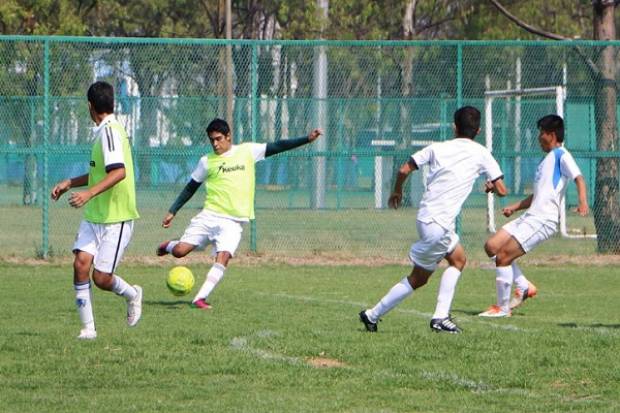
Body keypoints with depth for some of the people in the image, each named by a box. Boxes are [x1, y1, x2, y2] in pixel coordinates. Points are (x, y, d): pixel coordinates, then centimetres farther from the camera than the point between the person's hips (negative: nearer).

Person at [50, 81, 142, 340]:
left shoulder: (110, 131, -17)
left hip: (116, 218, -8)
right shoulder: (104, 132, 13)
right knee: (81, 263, -8)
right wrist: (69, 183, 23)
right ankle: (88, 327, -3)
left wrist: (89, 193, -38)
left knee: (101, 278, -5)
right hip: (94, 215, 8)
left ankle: (132, 295, 27)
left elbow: (119, 172, -30)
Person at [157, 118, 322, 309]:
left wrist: (307, 139, -2)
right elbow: (190, 188, 15)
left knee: (223, 257, -23)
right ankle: (169, 246, 28)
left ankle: (200, 298, -19)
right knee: (180, 251, -8)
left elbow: (278, 146, 5)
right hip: (209, 216, 1)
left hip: (233, 221, -1)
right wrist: (172, 211, 12)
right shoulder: (207, 161, 6)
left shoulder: (247, 151, 6)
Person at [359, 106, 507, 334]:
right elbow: (502, 190, -1)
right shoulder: (480, 153, -1)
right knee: (418, 277, 3)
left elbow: (404, 170, 4)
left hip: (426, 217, 6)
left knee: (458, 259, 22)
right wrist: (491, 186, 23)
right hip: (439, 224, -6)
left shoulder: (438, 148, 8)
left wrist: (397, 192, 23)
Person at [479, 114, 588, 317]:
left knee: (503, 257, -13)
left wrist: (583, 202, -39)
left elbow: (579, 178, -22)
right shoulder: (546, 159, 24)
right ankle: (524, 286, 10)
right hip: (530, 217, 10)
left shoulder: (561, 155, -7)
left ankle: (503, 308, -3)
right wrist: (514, 207, 23)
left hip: (543, 221, -10)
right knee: (491, 246, 7)